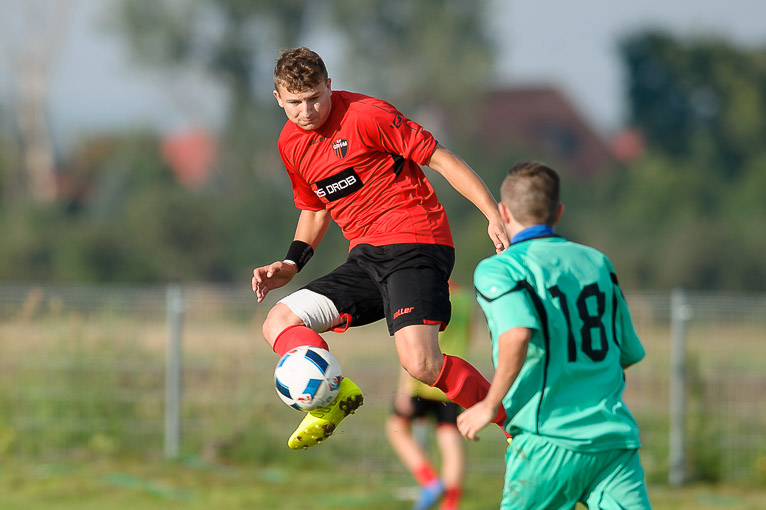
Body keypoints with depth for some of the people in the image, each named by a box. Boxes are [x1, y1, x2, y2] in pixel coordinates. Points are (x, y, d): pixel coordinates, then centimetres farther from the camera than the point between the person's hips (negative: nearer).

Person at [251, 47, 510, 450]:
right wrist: (291, 264, 11)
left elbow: (440, 160, -9)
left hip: (414, 241, -8)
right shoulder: (290, 143, 12)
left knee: (420, 364, -24)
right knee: (279, 322, -6)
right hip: (365, 256, 8)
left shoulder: (366, 115, -11)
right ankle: (334, 394, -29)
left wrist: (495, 216, -16)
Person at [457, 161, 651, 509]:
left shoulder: (498, 269, -1)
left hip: (550, 438, -4)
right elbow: (630, 353, 24)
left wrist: (490, 405, -10)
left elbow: (518, 334, -22)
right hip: (616, 435, 4)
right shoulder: (597, 262, 17)